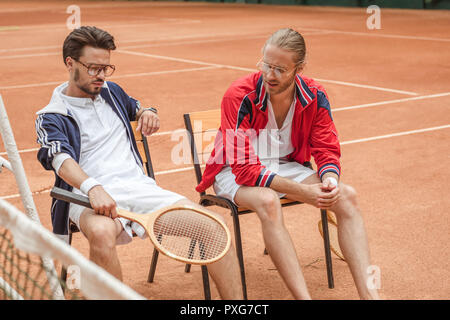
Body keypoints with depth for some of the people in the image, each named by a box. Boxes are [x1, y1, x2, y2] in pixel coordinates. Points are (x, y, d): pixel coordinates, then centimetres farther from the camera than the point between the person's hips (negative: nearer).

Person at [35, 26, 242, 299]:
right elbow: (61, 159, -15)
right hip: (91, 197, -4)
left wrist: (148, 113, 17)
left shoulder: (111, 92, 22)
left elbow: (136, 108, 43)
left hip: (139, 187, 5)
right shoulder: (51, 117, 5)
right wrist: (93, 188, -35)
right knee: (102, 233, -42)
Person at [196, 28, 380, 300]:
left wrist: (330, 180, -29)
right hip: (235, 173, -4)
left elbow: (327, 151, -3)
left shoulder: (315, 97, -11)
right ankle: (303, 296, -39)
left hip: (286, 167, 5)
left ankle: (369, 292, -23)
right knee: (268, 201, -38)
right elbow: (244, 168, -26)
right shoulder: (240, 97, -24)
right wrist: (302, 191, -33)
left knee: (346, 195, -18)